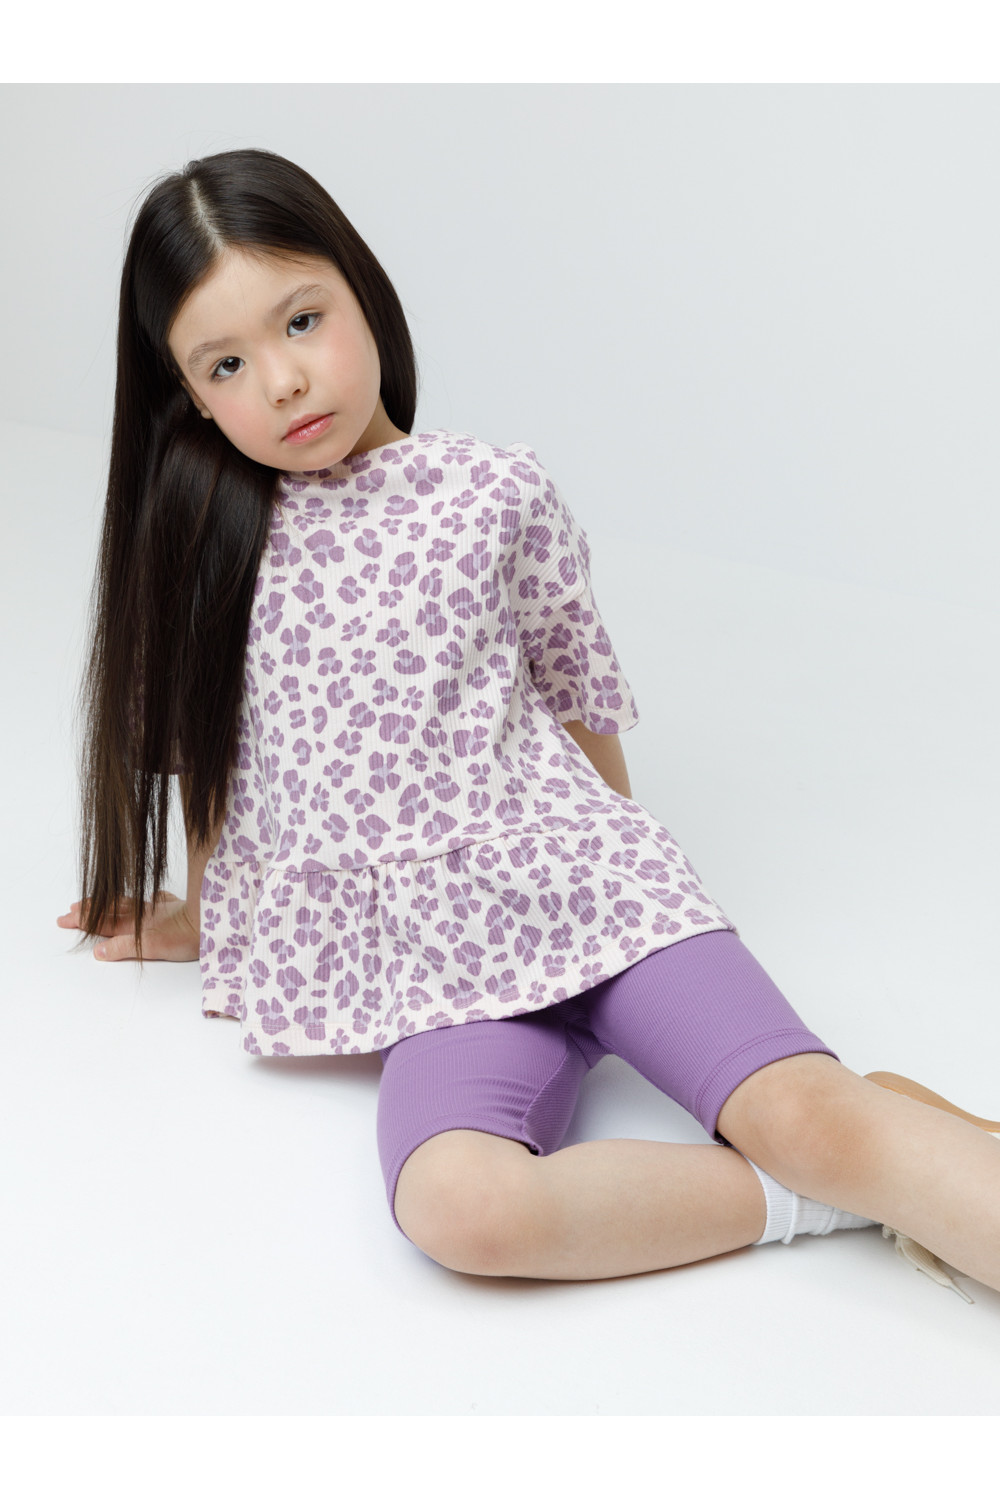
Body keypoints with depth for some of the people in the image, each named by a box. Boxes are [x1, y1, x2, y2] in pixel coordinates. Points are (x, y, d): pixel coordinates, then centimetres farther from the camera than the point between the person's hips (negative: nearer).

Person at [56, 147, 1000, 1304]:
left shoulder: (498, 492, 2)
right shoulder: (206, 539, 7)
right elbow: (209, 744, 19)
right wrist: (209, 918, 28)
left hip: (574, 888, 0)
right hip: (430, 961, 1)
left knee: (808, 1112, -24)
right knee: (459, 1206, -28)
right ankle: (812, 1200, -17)